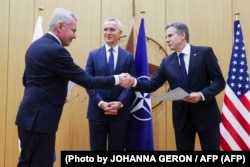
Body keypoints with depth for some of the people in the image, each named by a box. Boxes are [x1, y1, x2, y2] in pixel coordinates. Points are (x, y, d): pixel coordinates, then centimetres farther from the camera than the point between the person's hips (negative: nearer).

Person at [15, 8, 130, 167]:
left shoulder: (36, 45, 11)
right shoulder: (56, 50, -19)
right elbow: (86, 81, -17)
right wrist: (117, 79, -8)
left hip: (29, 116, 10)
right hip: (39, 119, -10)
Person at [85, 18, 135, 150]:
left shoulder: (128, 57, 8)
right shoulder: (93, 55, 7)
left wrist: (120, 103, -14)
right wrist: (100, 103, -13)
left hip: (120, 112, 0)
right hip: (97, 111, 0)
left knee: (117, 149, 8)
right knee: (97, 149, 7)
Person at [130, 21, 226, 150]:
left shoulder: (205, 52, -4)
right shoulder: (167, 61, 8)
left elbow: (219, 81, -6)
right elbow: (152, 85, 3)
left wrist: (202, 95, -22)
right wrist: (134, 82, -15)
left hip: (205, 114, -3)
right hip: (181, 117, 3)